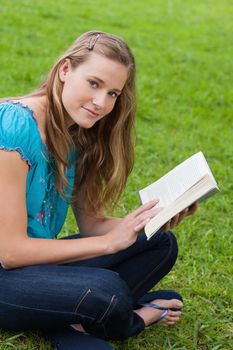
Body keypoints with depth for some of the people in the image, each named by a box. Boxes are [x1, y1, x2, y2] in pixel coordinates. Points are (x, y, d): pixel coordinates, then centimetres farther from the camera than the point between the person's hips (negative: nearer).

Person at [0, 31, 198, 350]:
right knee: (106, 288, -33)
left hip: (38, 261, 9)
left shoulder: (76, 137, 3)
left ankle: (71, 323, -13)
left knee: (160, 243, 3)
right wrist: (110, 241, -18)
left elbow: (91, 221, 6)